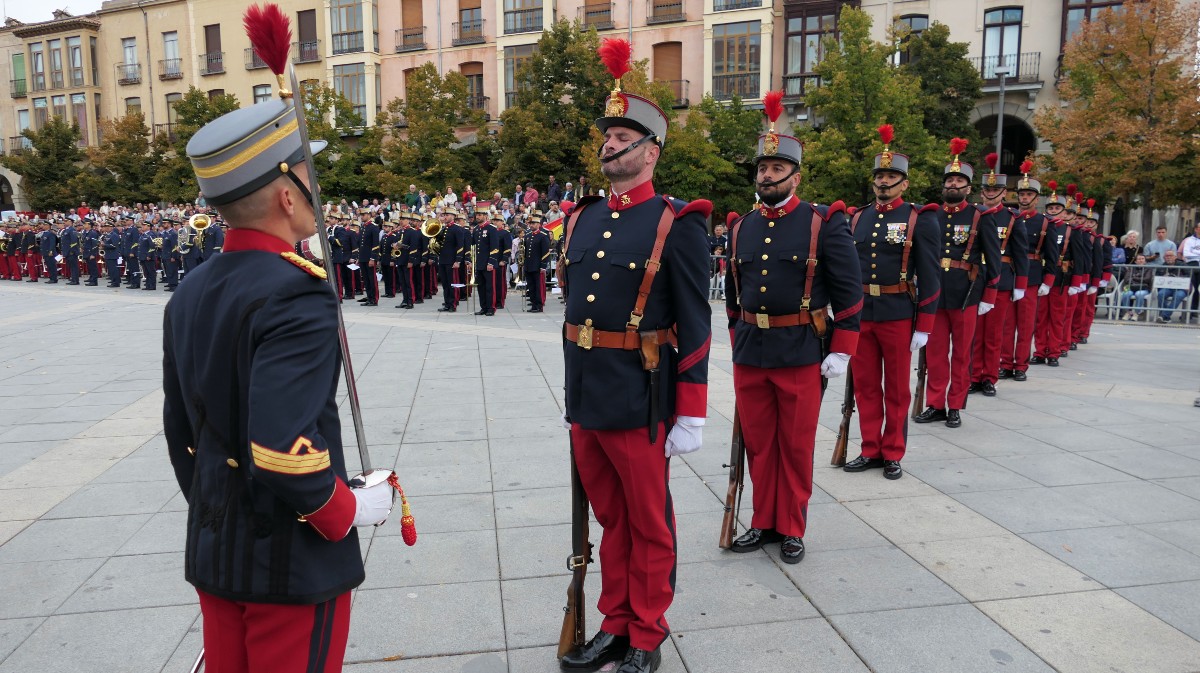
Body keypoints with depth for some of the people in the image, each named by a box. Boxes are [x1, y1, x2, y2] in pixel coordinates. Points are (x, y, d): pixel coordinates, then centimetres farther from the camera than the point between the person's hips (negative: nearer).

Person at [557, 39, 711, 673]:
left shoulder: (676, 225, -9)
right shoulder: (581, 220, 9)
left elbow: (695, 327, -10)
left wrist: (691, 415, -11)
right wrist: (573, 391, 17)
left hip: (639, 405, -6)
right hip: (584, 400, 6)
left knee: (649, 525, 11)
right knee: (610, 519, 19)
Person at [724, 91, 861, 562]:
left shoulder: (824, 224, -5)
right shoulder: (741, 228, 8)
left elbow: (849, 292, -5)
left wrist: (841, 353, -8)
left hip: (801, 355, -4)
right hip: (749, 355, 4)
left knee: (797, 447, 8)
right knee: (758, 444, 12)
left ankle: (792, 529, 22)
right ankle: (764, 522, 27)